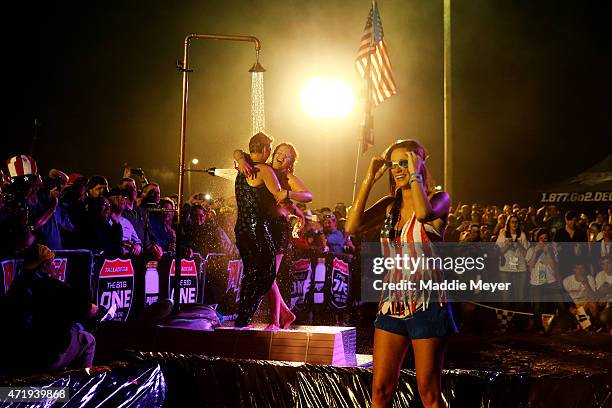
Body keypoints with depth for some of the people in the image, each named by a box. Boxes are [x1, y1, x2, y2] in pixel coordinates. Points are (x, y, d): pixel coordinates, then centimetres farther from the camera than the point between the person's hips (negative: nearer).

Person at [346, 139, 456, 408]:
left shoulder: (439, 199, -3)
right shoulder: (389, 205, 9)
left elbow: (424, 213, -28)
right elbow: (352, 227, -6)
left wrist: (414, 174, -16)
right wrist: (370, 180, -4)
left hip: (426, 303, -5)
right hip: (392, 302, 5)